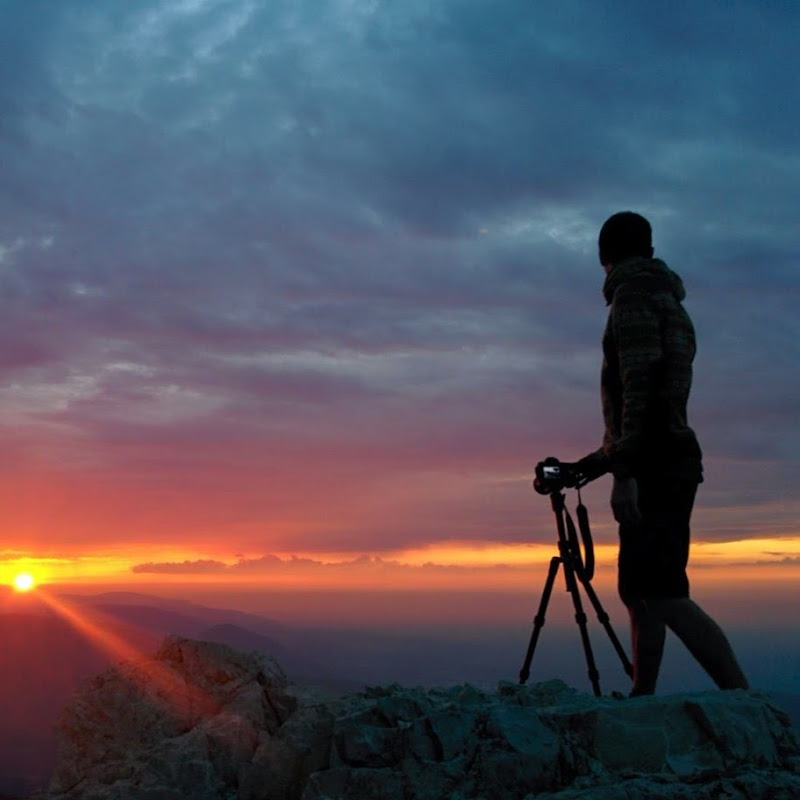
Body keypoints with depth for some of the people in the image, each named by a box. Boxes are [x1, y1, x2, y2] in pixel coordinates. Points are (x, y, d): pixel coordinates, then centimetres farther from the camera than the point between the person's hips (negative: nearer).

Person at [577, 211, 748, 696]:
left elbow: (639, 386, -18)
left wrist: (625, 472, -21)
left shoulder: (633, 295, -5)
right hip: (673, 461, 10)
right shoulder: (669, 302, 24)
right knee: (639, 592, 11)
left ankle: (742, 699, -22)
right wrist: (600, 461, 33)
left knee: (662, 594, -16)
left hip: (655, 468, -10)